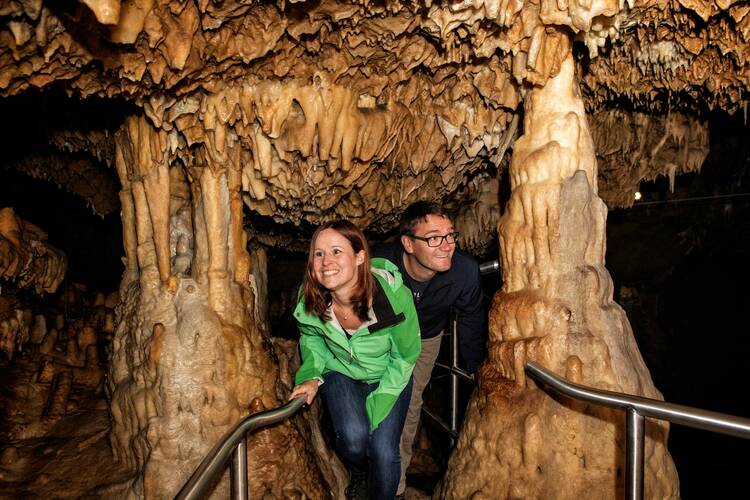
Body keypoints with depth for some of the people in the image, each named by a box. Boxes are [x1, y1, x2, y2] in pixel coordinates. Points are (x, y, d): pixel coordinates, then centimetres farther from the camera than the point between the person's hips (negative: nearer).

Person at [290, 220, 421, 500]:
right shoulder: (309, 302, -23)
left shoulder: (394, 296, -31)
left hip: (389, 377, -1)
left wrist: (376, 407, -16)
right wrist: (312, 376, -16)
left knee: (384, 451, -13)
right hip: (341, 372, 1)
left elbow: (405, 357, -14)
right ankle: (358, 476, 16)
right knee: (353, 436, -22)